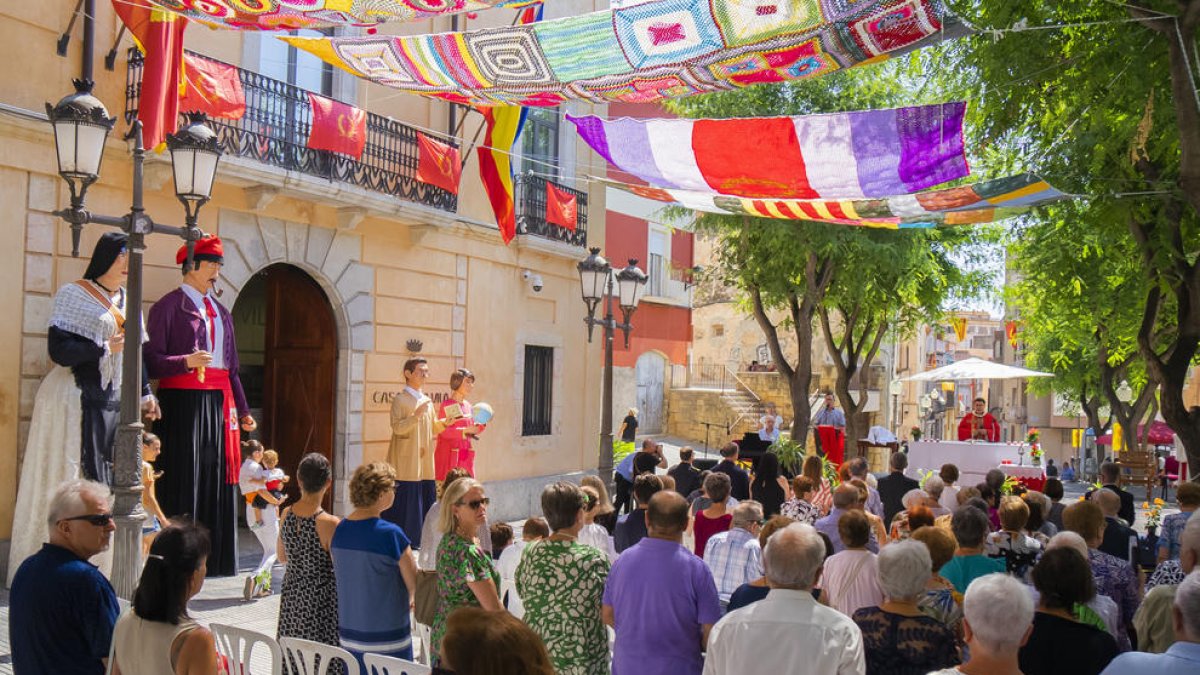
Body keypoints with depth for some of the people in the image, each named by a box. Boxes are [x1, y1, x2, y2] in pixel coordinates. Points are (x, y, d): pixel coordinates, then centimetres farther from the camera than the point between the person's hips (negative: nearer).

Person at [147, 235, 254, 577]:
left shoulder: (221, 312, 19)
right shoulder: (168, 306, -1)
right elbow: (152, 361, -8)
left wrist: (243, 410, 16)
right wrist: (186, 361, -24)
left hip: (218, 403, 7)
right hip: (183, 400, -7)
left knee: (216, 478, 7)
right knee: (183, 479, -5)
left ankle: (212, 557, 14)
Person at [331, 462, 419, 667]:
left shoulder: (339, 530, -1)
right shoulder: (391, 533, -19)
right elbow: (414, 586, -9)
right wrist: (407, 600, 11)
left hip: (348, 634, 6)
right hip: (387, 638, -6)